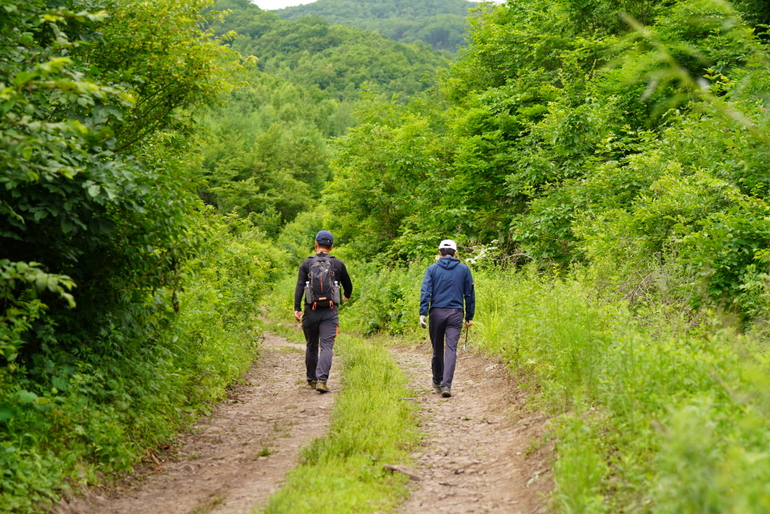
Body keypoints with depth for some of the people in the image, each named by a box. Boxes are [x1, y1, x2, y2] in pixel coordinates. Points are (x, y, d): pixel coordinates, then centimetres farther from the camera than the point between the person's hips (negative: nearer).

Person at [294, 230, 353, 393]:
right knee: (327, 346, -5)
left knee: (311, 346, 15)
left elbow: (299, 287, -8)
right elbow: (348, 285, 17)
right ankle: (321, 380, -20)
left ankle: (312, 379, 25)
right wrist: (347, 296, 39)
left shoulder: (306, 263, 2)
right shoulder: (338, 264, 4)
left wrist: (297, 308, -11)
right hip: (330, 311, -1)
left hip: (311, 311, 1)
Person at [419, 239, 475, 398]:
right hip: (455, 313, 0)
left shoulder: (432, 269, 4)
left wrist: (423, 314, -9)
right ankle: (446, 385, -17)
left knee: (437, 349, 13)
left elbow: (425, 291, -6)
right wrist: (469, 316, 15)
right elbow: (470, 294, 9)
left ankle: (437, 383, 25)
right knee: (451, 349, -5)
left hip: (437, 313, 0)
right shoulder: (464, 269, 7)